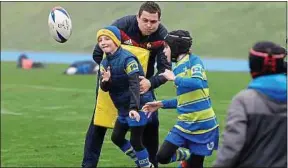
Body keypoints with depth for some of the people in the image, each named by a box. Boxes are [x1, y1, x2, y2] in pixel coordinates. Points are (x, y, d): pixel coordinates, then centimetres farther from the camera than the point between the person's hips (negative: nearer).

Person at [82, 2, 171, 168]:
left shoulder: (162, 36, -25)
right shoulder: (122, 25, -28)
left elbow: (165, 68, -26)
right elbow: (98, 54, -18)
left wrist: (150, 83, -45)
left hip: (142, 81, 1)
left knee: (151, 122, -3)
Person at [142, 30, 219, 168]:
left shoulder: (194, 61, -9)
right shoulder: (177, 69, 11)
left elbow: (198, 83, -28)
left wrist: (174, 79, -17)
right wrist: (161, 104, 16)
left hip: (203, 124, -6)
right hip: (185, 124, 6)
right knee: (162, 157, -4)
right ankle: (187, 155, 21)